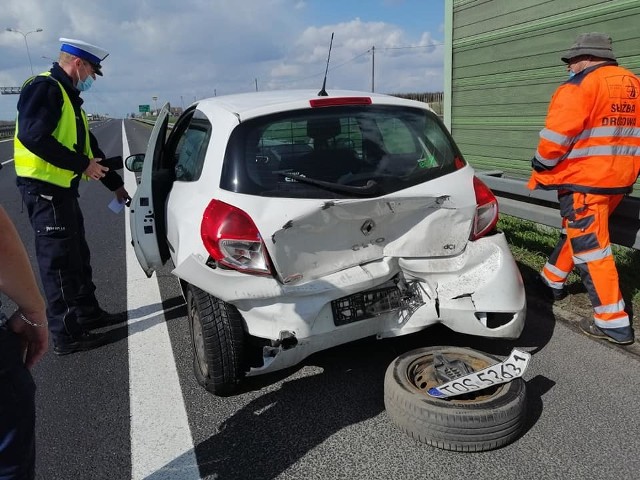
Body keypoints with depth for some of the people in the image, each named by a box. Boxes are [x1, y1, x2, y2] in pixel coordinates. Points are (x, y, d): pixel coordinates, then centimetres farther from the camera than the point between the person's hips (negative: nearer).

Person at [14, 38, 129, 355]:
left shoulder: (68, 96, 19)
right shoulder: (44, 88, -12)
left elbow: (88, 146, 23)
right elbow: (33, 136, -26)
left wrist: (115, 183, 24)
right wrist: (81, 164, -21)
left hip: (62, 189, 10)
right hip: (44, 189, -10)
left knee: (77, 257, 17)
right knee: (59, 263, -5)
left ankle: (88, 313, 31)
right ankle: (66, 335, 4)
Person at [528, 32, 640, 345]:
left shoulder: (580, 86, -11)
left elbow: (556, 137, -17)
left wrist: (539, 173, -3)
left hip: (584, 181, -9)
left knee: (590, 245, -4)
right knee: (577, 231, 23)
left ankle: (613, 322, 0)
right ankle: (552, 281, 39)